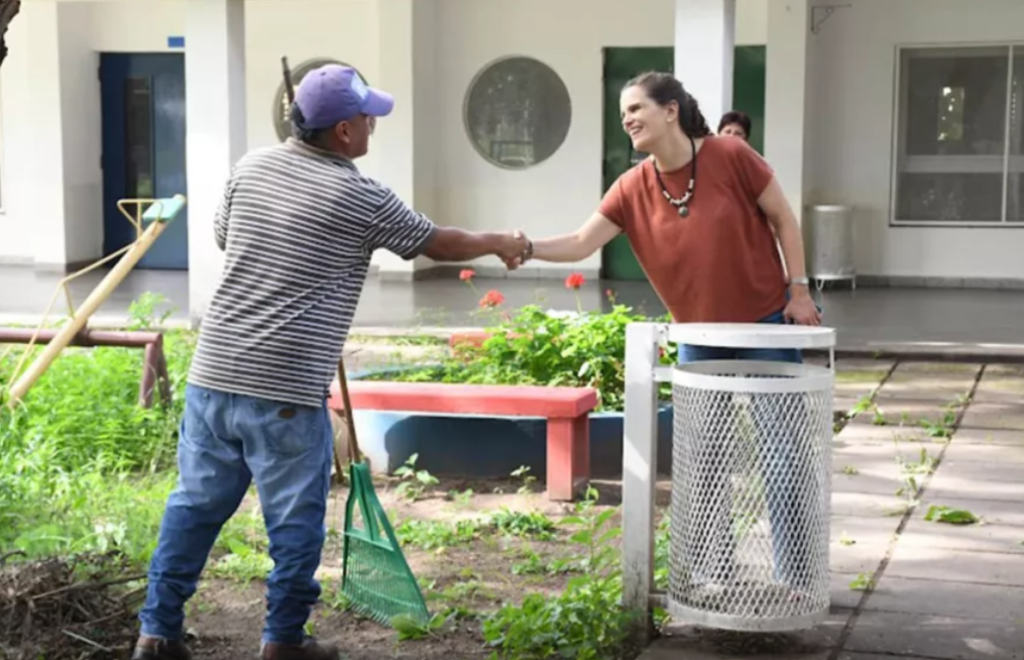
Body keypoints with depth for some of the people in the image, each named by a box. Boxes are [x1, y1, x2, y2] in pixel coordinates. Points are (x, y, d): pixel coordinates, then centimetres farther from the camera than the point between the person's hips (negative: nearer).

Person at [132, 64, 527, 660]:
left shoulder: (251, 167, 9)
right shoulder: (359, 196, -6)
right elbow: (438, 244, 6)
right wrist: (502, 244, 23)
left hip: (214, 374, 6)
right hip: (286, 390, -6)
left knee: (195, 504, 14)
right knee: (296, 521, 8)